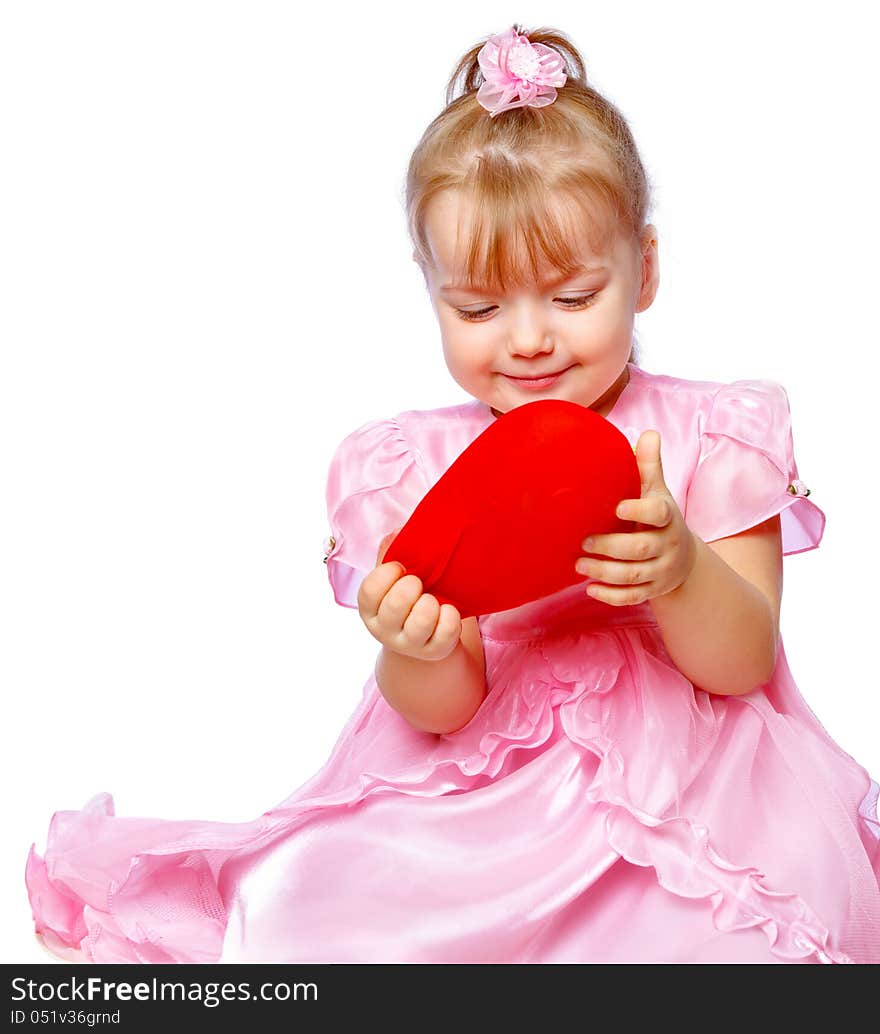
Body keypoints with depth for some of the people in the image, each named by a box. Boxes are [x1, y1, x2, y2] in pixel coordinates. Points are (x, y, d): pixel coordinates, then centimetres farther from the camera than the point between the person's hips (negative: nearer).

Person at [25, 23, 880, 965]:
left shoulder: (711, 436, -1)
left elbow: (745, 665, -5)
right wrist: (417, 652, -29)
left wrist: (680, 573, -28)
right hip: (476, 795, 1)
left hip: (682, 783, 0)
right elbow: (443, 711, -4)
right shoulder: (411, 466, 1)